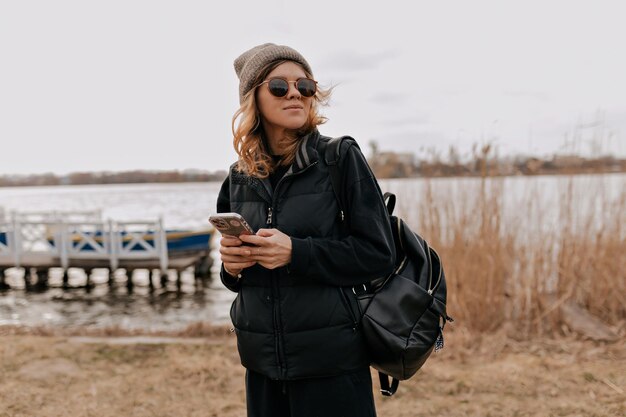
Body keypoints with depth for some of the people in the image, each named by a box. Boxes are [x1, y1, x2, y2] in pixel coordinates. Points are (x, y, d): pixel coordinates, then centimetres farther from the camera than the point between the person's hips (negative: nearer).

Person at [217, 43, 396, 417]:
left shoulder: (342, 158, -7)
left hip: (331, 362, -4)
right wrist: (232, 265, -7)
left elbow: (379, 254, -11)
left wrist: (296, 252, -21)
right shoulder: (239, 178, 6)